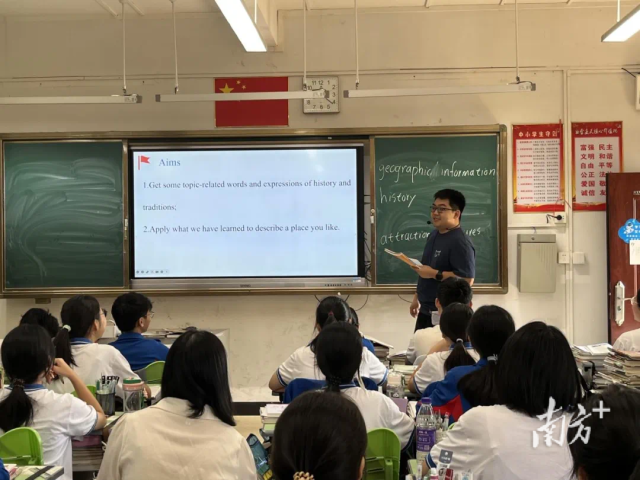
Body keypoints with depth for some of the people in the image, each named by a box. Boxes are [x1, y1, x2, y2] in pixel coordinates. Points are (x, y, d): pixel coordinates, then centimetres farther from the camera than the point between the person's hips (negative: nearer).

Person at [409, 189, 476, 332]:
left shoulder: (460, 242, -19)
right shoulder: (433, 235, 11)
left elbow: (467, 279, -26)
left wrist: (435, 274, -25)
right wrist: (417, 297, 23)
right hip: (425, 311, 9)